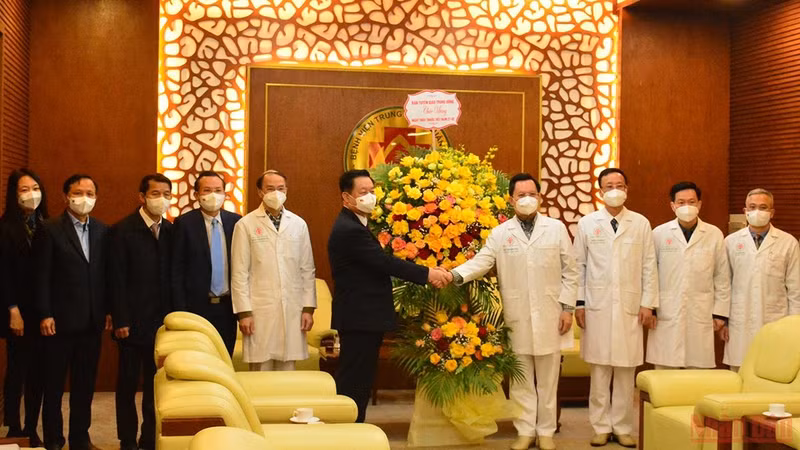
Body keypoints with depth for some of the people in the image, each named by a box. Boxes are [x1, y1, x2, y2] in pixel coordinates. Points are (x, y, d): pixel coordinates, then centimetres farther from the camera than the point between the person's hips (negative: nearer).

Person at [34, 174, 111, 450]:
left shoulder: (102, 231, 8)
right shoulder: (51, 231, -5)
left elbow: (105, 274, 9)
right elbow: (42, 277, -7)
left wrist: (108, 310, 4)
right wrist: (45, 315, -12)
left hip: (92, 321, 4)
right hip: (60, 321, -4)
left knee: (85, 384, 11)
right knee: (54, 384, 7)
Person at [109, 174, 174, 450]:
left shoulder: (171, 231, 8)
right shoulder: (122, 231, -5)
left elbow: (174, 276, 8)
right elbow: (116, 281, -8)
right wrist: (120, 321, -12)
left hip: (163, 321, 4)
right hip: (133, 322, -3)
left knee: (156, 383, 6)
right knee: (128, 383, 7)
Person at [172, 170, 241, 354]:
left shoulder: (236, 221, 5)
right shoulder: (184, 223, -3)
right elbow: (177, 271, -3)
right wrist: (181, 310, -8)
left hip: (228, 306, 3)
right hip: (197, 306, -3)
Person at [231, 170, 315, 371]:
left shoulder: (298, 224, 9)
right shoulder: (246, 225, 1)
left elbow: (307, 270, 10)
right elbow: (239, 273, -1)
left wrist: (308, 308, 5)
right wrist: (244, 312, -6)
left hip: (292, 311, 3)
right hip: (259, 312, -2)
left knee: (287, 370, 6)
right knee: (261, 373, 1)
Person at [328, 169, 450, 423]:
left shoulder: (356, 226, 15)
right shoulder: (349, 230, -18)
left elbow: (378, 264, 16)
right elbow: (385, 262, -23)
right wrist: (427, 274, -19)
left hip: (363, 318, 11)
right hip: (359, 319, -11)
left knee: (360, 383, 14)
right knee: (354, 383, -5)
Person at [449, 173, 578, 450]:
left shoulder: (556, 228, 3)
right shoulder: (500, 233, 2)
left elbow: (570, 271, 4)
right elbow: (481, 261, -9)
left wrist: (568, 307, -1)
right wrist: (456, 274, -28)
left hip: (550, 317, 0)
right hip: (517, 319, 0)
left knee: (548, 380, 8)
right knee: (521, 380, 8)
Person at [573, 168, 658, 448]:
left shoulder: (641, 223, 5)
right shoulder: (587, 223, 5)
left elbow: (649, 266, 5)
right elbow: (579, 265, 6)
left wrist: (648, 303, 0)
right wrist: (579, 303, 1)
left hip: (630, 308, 0)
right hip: (597, 307, 0)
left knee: (626, 372, 3)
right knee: (599, 371, 3)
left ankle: (623, 427, 13)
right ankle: (601, 427, 13)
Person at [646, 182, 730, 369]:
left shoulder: (714, 235, 4)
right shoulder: (659, 233, 2)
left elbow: (722, 278, 8)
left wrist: (720, 312, 6)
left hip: (701, 316, 1)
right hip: (666, 315, 0)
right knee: (665, 370, 1)